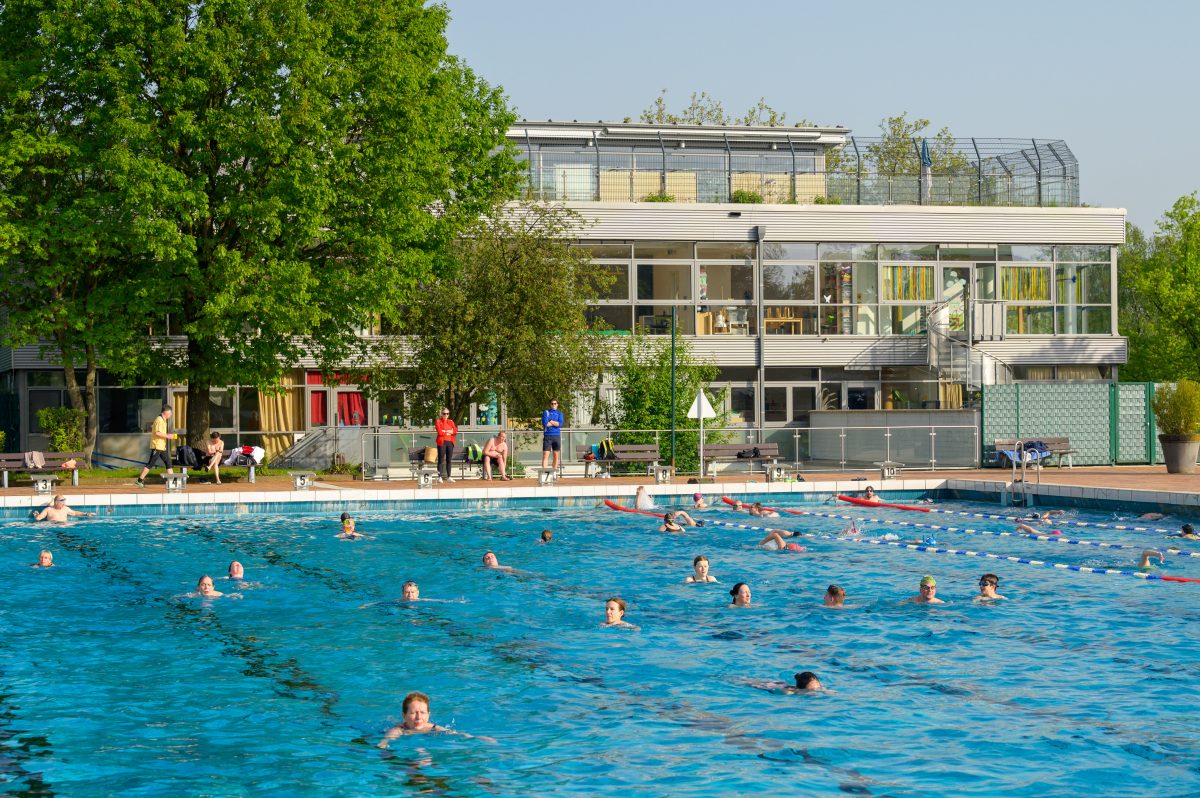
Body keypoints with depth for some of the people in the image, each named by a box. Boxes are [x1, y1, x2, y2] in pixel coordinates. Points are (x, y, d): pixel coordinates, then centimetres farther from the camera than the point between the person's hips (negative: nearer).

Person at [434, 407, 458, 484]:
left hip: (450, 442, 4)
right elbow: (440, 432, -11)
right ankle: (440, 477, -5)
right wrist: (449, 432, -2)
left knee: (449, 460, 5)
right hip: (442, 442, -4)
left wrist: (445, 431, -10)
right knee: (441, 460, -5)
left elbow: (455, 431, 1)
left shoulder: (451, 422, 14)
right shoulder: (438, 422, 1)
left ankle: (449, 477, 9)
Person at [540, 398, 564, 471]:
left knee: (556, 455, 4)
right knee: (545, 455, -10)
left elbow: (560, 424, -5)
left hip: (556, 436, 3)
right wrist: (555, 423, -2)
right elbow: (545, 423, -10)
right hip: (547, 436, -3)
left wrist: (550, 422, -7)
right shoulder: (546, 412, 6)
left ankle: (555, 470, 11)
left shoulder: (559, 413, 12)